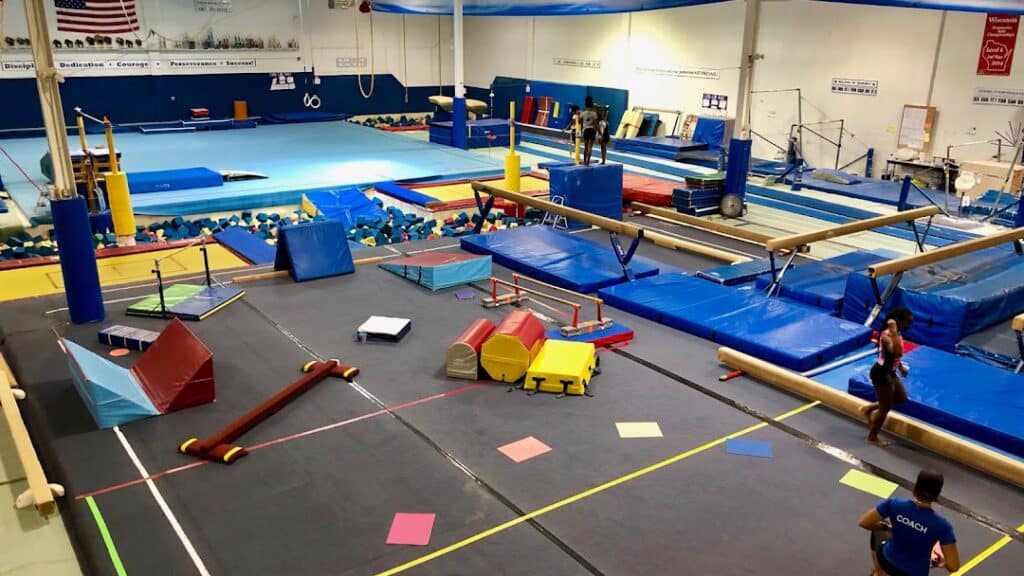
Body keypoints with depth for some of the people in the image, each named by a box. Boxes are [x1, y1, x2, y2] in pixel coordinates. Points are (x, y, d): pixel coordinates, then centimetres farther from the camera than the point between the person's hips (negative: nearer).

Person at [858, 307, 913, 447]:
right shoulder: (886, 335, -28)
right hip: (881, 373, -9)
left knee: (901, 398, 23)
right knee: (886, 407, 4)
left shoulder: (896, 333, 2)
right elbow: (897, 352, -48)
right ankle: (872, 437, 22)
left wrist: (901, 367, 14)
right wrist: (894, 332, -45)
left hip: (889, 372, 9)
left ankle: (868, 409, 34)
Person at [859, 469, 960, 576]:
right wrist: (942, 561, 2)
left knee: (878, 532, 33)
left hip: (888, 561, 0)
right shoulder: (942, 525, -25)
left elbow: (864, 523, -13)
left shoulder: (894, 504, -23)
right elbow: (954, 566, -20)